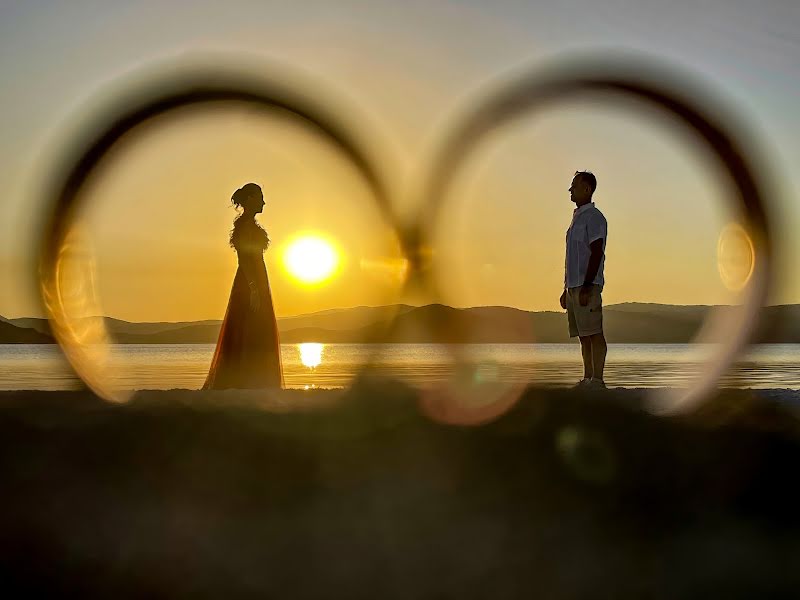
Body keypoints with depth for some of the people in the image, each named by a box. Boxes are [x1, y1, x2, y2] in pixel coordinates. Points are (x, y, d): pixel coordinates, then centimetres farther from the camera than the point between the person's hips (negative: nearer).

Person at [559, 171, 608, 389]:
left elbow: (596, 253, -16)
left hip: (587, 286, -9)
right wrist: (566, 289, 23)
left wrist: (586, 287, -22)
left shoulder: (594, 217, -8)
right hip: (574, 286, 9)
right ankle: (587, 379, 11)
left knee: (594, 334, -10)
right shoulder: (577, 218, 21)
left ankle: (597, 380, -11)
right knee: (584, 336, 9)